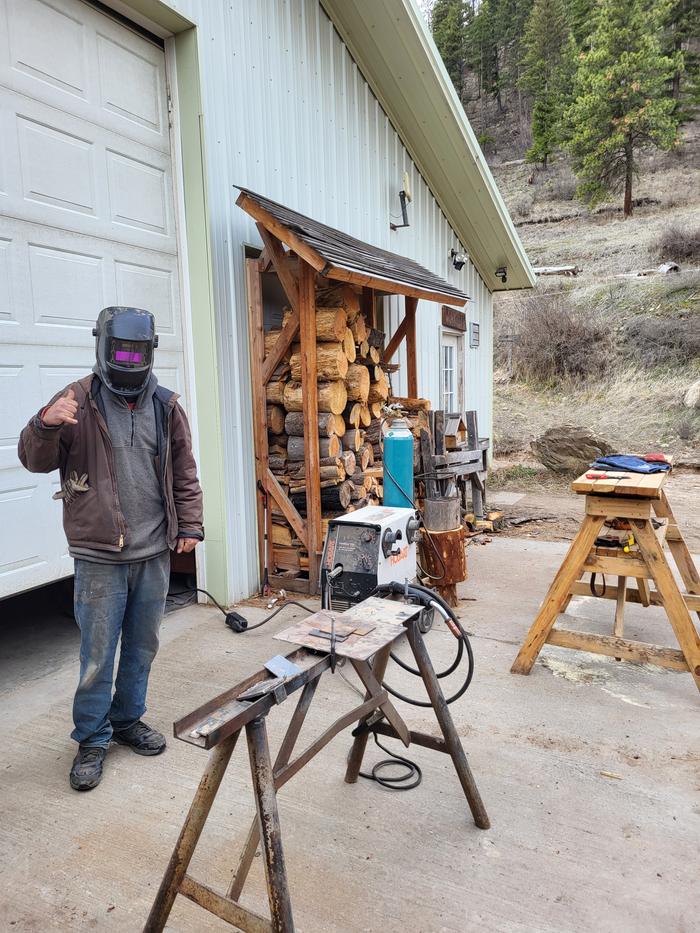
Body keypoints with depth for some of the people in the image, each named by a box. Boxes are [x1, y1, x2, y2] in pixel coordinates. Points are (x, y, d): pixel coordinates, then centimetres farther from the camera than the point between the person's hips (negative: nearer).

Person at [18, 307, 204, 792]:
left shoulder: (166, 406, 5)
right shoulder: (78, 400, -5)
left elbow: (185, 473, 10)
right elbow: (36, 460, -6)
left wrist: (190, 525, 4)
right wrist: (46, 424, -26)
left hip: (154, 552, 4)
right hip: (99, 556, -3)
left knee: (143, 646, 16)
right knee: (98, 654, 4)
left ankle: (128, 719, 36)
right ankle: (92, 739, 24)